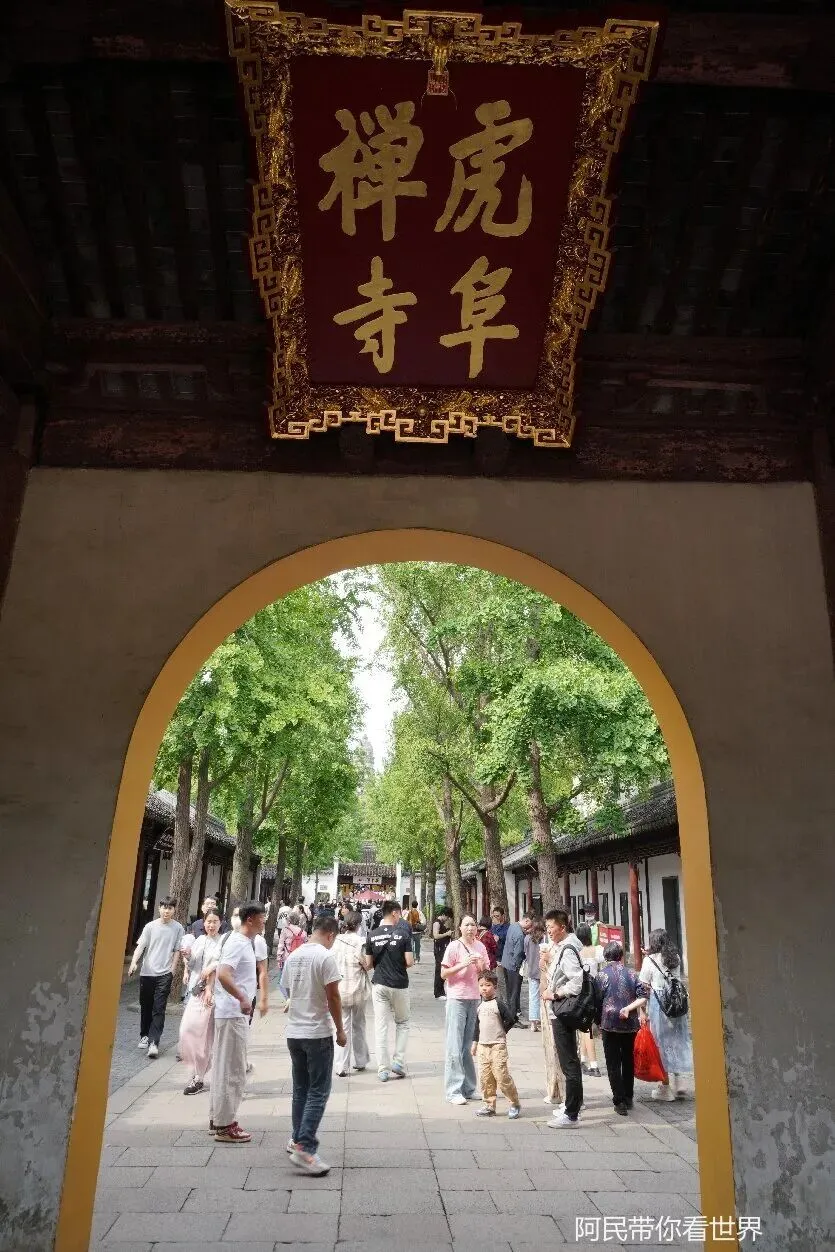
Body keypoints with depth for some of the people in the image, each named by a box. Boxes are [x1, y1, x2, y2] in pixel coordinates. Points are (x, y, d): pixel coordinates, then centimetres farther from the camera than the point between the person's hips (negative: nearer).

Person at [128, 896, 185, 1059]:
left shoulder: (178, 928, 0)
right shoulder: (150, 926, 1)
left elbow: (177, 951, 4)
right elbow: (140, 946, -4)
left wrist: (172, 970, -3)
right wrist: (133, 962, -20)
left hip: (165, 974, -2)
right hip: (147, 972, 2)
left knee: (159, 1009, -9)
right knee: (145, 1006, 14)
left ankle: (153, 1042, -10)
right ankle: (144, 1035, 32)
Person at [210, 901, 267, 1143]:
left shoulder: (245, 942, 12)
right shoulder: (238, 943, -18)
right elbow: (222, 974, -30)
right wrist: (242, 998, -27)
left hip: (235, 1013, 10)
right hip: (233, 1013, -10)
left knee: (224, 1067, 17)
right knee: (232, 1070, -2)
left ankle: (218, 1118, 26)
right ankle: (224, 1125, 6)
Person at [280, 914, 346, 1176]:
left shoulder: (293, 956, 6)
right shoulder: (325, 957, -14)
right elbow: (333, 997, -14)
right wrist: (340, 1030, -4)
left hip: (294, 1032, 7)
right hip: (318, 1033, -7)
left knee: (301, 1088, 19)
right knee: (318, 1091, -1)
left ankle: (297, 1140, 27)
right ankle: (305, 1149, -6)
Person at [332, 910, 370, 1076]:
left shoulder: (336, 940, -4)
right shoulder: (360, 941, -13)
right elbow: (366, 964, -12)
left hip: (340, 988, 1)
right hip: (358, 988, -1)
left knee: (343, 1026, 8)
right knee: (358, 1025, 17)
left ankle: (342, 1067, 6)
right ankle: (361, 1061, 29)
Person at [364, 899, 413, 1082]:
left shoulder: (372, 935, -2)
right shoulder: (403, 934, -9)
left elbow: (368, 964, 1)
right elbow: (409, 962, -11)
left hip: (379, 985, 2)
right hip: (399, 984, -2)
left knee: (381, 1026, 6)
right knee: (402, 1023, 18)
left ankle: (383, 1070, 8)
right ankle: (398, 1062, 11)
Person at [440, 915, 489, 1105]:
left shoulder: (480, 947, 8)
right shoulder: (454, 946, -7)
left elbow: (486, 973, 17)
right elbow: (444, 974, -8)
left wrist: (482, 967, -6)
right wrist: (463, 964, -19)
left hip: (475, 999, 5)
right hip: (457, 999, -5)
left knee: (470, 1046, 12)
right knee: (455, 1048, -2)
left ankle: (468, 1088, 21)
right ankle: (453, 1091, 4)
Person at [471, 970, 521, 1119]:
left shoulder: (498, 1004, -10)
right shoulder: (480, 1007, 10)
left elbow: (511, 1020, -15)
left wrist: (501, 1031, -4)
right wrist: (475, 1043, 16)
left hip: (497, 1046, -6)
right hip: (483, 1046, 7)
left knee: (502, 1076, -7)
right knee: (485, 1077, 7)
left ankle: (515, 1104, 7)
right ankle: (489, 1105, 17)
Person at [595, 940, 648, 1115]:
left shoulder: (601, 975, -4)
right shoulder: (632, 974, 3)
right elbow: (643, 997, -6)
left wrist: (598, 1023, 8)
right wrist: (628, 1008, -8)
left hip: (609, 1024, -3)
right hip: (630, 1024, 3)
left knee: (613, 1064, 4)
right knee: (629, 1061, 18)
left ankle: (620, 1102, 1)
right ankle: (628, 1098, 27)